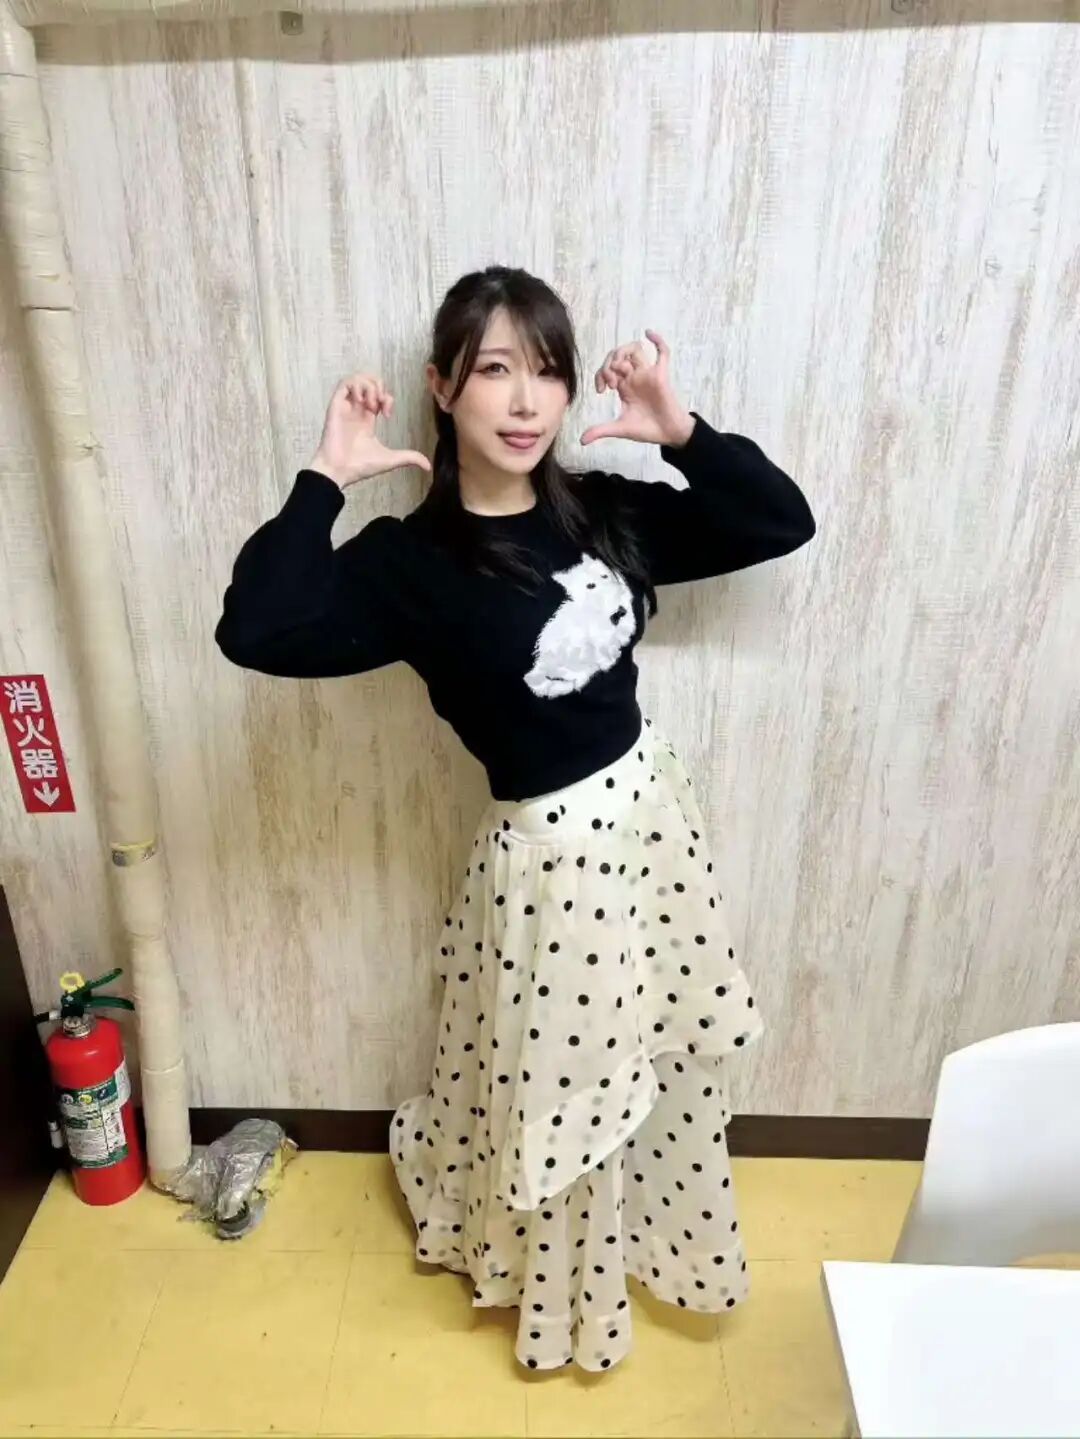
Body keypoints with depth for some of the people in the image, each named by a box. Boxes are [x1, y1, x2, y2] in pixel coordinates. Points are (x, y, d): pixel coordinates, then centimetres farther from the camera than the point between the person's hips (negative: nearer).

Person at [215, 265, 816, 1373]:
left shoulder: (607, 512, -2)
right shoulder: (410, 560, -15)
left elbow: (782, 525, 3)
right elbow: (255, 632, -29)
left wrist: (683, 433, -9)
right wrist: (326, 479, -26)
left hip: (650, 803, 6)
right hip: (548, 849, -5)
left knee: (670, 1059, 25)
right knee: (561, 1095, 16)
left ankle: (657, 1240, 58)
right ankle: (561, 1293, 51)